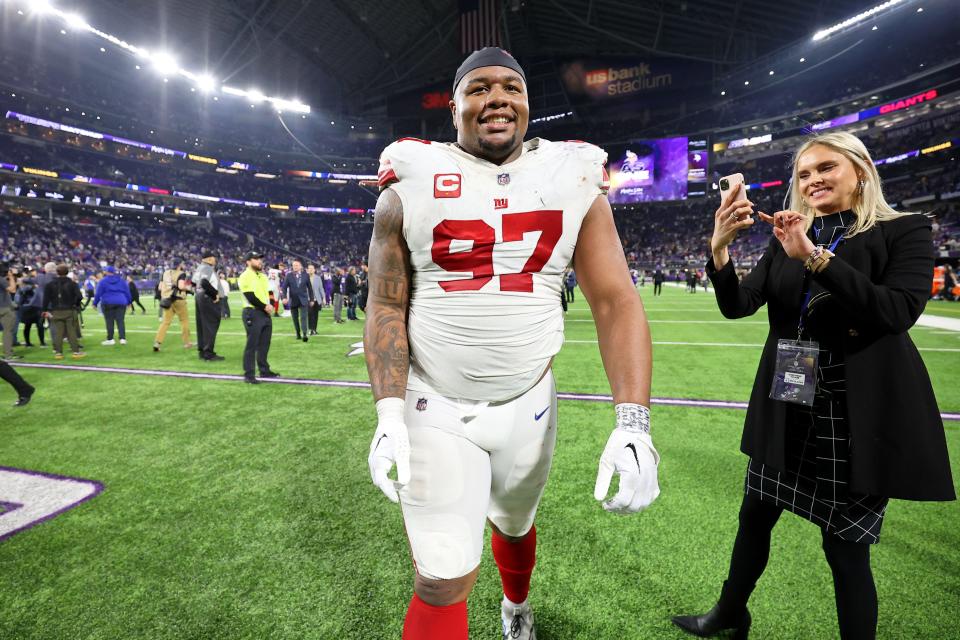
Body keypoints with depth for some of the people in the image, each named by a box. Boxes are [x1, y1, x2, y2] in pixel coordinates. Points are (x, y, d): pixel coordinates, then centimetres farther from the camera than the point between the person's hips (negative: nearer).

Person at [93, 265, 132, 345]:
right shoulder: (122, 280, 9)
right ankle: (123, 338, -7)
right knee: (120, 321, 0)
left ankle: (110, 339, 4)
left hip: (108, 304, -2)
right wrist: (128, 302, 21)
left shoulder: (103, 281, 1)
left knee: (109, 322, 1)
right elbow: (127, 292, 13)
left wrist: (95, 303, 10)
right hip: (121, 303, 2)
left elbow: (98, 294, 2)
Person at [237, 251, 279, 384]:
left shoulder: (263, 276, 16)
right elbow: (250, 297, -18)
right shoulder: (245, 277, -11)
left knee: (264, 344, 14)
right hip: (253, 313, -8)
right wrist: (265, 307, -16)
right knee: (252, 345, -5)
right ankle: (249, 374, 1)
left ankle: (264, 370, 24)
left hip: (266, 313, 8)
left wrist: (271, 306, -1)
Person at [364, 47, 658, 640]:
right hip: (435, 409, -2)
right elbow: (388, 307, -2)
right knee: (443, 580, -3)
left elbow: (616, 302, -7)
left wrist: (633, 424, -18)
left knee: (514, 525, 25)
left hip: (529, 404, 2)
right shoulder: (411, 189, -3)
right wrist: (389, 415, -12)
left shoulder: (575, 184, -1)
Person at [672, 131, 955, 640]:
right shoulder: (785, 239, 8)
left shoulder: (904, 231, -3)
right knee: (755, 518, 16)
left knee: (846, 543, 7)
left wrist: (815, 256, -25)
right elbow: (738, 306, -2)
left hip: (858, 413, -4)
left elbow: (898, 312, -18)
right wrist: (719, 250, -19)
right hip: (787, 407, 5)